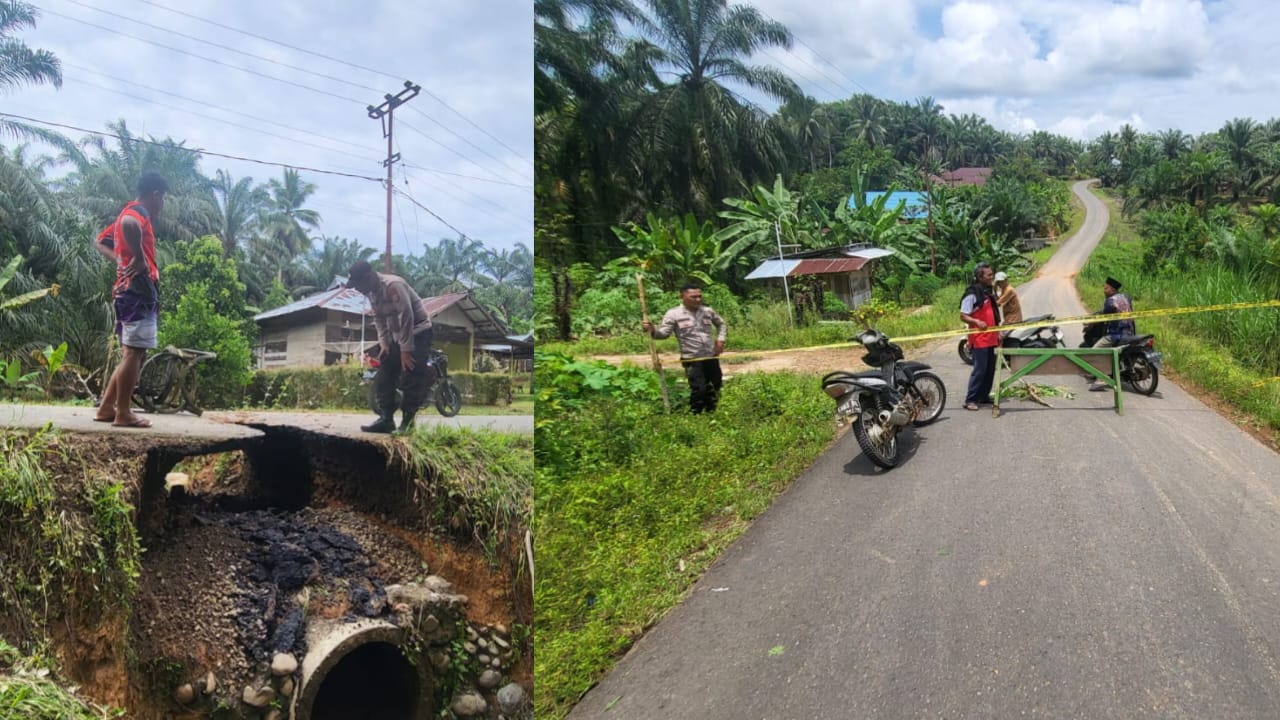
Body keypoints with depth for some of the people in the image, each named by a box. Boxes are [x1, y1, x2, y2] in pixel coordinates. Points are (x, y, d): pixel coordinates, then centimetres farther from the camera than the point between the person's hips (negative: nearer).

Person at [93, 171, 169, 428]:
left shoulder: (129, 213, 24)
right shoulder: (139, 212, -6)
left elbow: (100, 241, 34)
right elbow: (127, 225, -32)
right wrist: (139, 257, -22)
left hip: (127, 291, 10)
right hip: (139, 291, -10)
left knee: (132, 354, 13)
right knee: (134, 353, -9)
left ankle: (106, 408, 14)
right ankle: (123, 413, -8)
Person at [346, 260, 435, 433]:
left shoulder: (393, 285, -24)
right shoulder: (371, 292, 4)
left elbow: (406, 316, -26)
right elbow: (379, 319, 12)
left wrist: (406, 350, -25)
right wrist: (384, 344, 0)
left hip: (418, 333, -9)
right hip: (397, 336, 9)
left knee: (409, 380, -14)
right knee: (384, 378, 5)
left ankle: (407, 422, -9)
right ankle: (386, 419, 10)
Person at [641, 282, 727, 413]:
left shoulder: (708, 311, 6)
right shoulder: (673, 314, -8)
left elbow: (721, 324, 23)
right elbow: (664, 333, -14)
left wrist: (720, 339, 8)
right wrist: (652, 330, -34)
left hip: (712, 357, 5)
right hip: (692, 360, -5)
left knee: (715, 388, 14)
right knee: (698, 390, -10)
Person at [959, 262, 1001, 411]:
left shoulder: (988, 292, 15)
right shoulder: (972, 294, -13)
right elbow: (963, 316, -15)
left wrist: (997, 333, 22)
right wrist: (977, 322, -32)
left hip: (991, 339, 9)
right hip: (979, 340, -9)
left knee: (990, 369, 13)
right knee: (979, 370, -10)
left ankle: (984, 396, 23)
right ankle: (970, 400, -5)